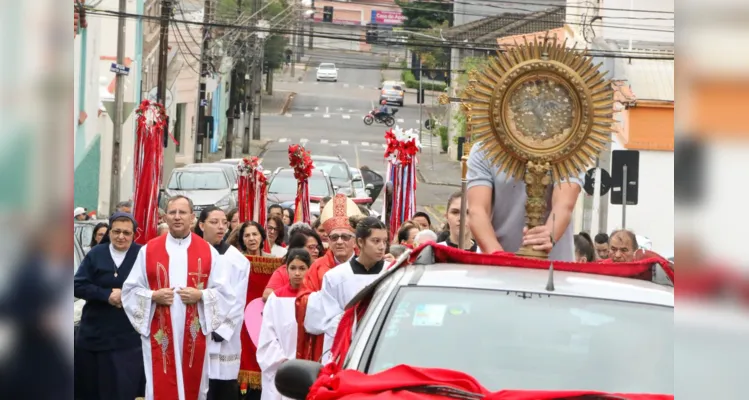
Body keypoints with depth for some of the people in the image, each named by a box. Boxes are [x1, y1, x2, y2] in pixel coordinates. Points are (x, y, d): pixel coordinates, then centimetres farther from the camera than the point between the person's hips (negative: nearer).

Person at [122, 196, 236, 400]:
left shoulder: (208, 251, 4)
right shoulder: (149, 250, 4)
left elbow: (225, 291, 2)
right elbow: (130, 290, 5)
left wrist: (201, 295, -14)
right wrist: (153, 296, -12)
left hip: (194, 334, 1)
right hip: (159, 335, -1)